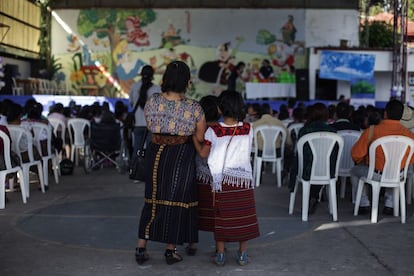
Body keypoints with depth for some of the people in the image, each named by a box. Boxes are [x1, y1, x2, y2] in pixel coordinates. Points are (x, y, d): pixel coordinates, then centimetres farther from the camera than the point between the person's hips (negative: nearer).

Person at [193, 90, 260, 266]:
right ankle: (242, 254, 15)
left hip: (221, 179, -1)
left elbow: (203, 153, -3)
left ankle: (220, 255, 14)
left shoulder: (213, 130, -10)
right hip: (243, 178, 1)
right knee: (243, 215, 9)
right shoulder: (248, 129, -4)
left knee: (221, 216, 8)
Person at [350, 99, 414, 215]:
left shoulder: (372, 131, -18)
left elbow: (356, 154, -13)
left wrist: (362, 162, 9)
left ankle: (364, 203, 24)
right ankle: (390, 204, 31)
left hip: (376, 175, -3)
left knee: (354, 170, 27)